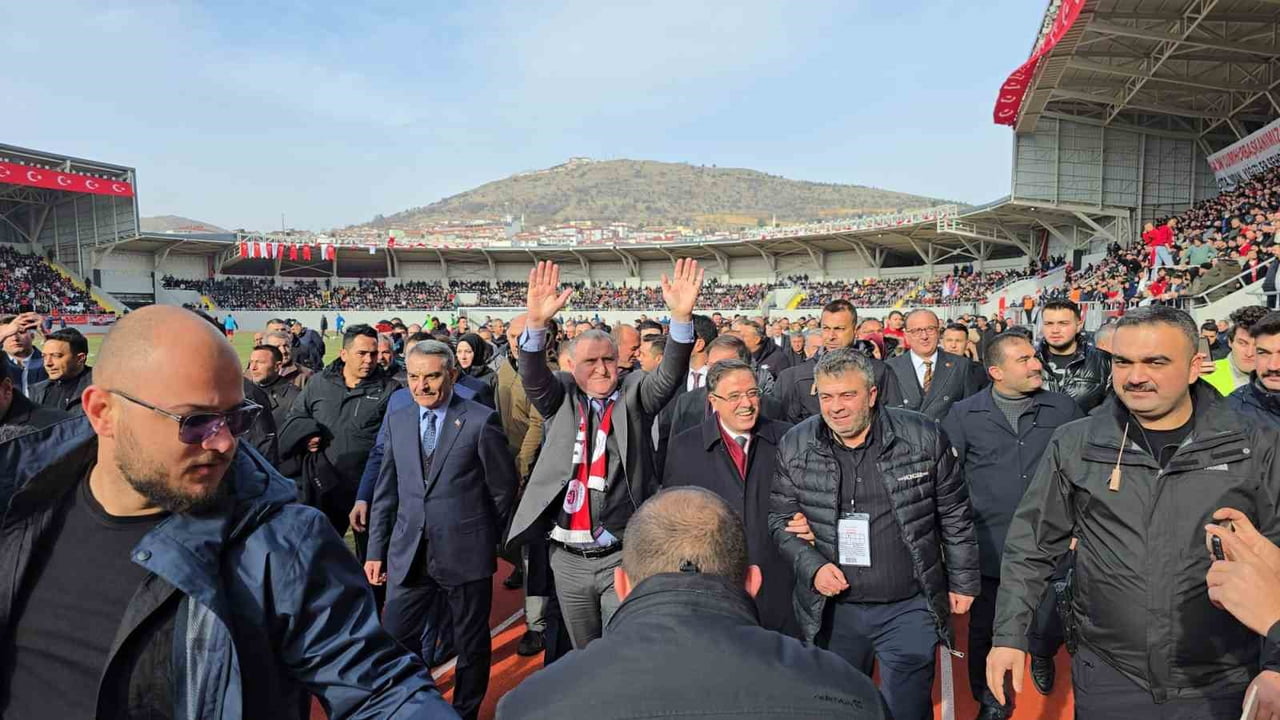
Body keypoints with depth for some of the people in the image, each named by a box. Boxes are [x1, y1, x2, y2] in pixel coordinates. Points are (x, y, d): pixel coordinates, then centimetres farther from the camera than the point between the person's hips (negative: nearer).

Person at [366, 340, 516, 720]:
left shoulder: (481, 420, -9)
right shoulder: (397, 421, 5)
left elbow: (503, 488, -2)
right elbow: (386, 492, 9)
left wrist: (484, 538, 5)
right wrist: (376, 550, 8)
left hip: (465, 554, -3)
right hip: (408, 554, 4)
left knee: (471, 645, 13)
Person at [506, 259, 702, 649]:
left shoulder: (634, 394, 0)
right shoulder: (561, 399, 3)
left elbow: (670, 375, -15)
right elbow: (532, 376, -14)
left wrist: (681, 316, -32)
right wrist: (536, 323, -33)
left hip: (624, 557, -2)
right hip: (569, 559, 3)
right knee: (584, 656, 20)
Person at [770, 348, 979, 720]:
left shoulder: (924, 437, -9)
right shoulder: (795, 446, -6)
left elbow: (955, 516, 2)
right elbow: (780, 518, 3)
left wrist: (963, 582, 6)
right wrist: (811, 567, -10)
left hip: (909, 609, -1)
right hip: (831, 610, 2)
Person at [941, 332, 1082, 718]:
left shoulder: (1064, 408, 1)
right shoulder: (964, 414, -3)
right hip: (988, 546, -1)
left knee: (1053, 624, 9)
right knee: (985, 630, 11)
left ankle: (1041, 655, 46)